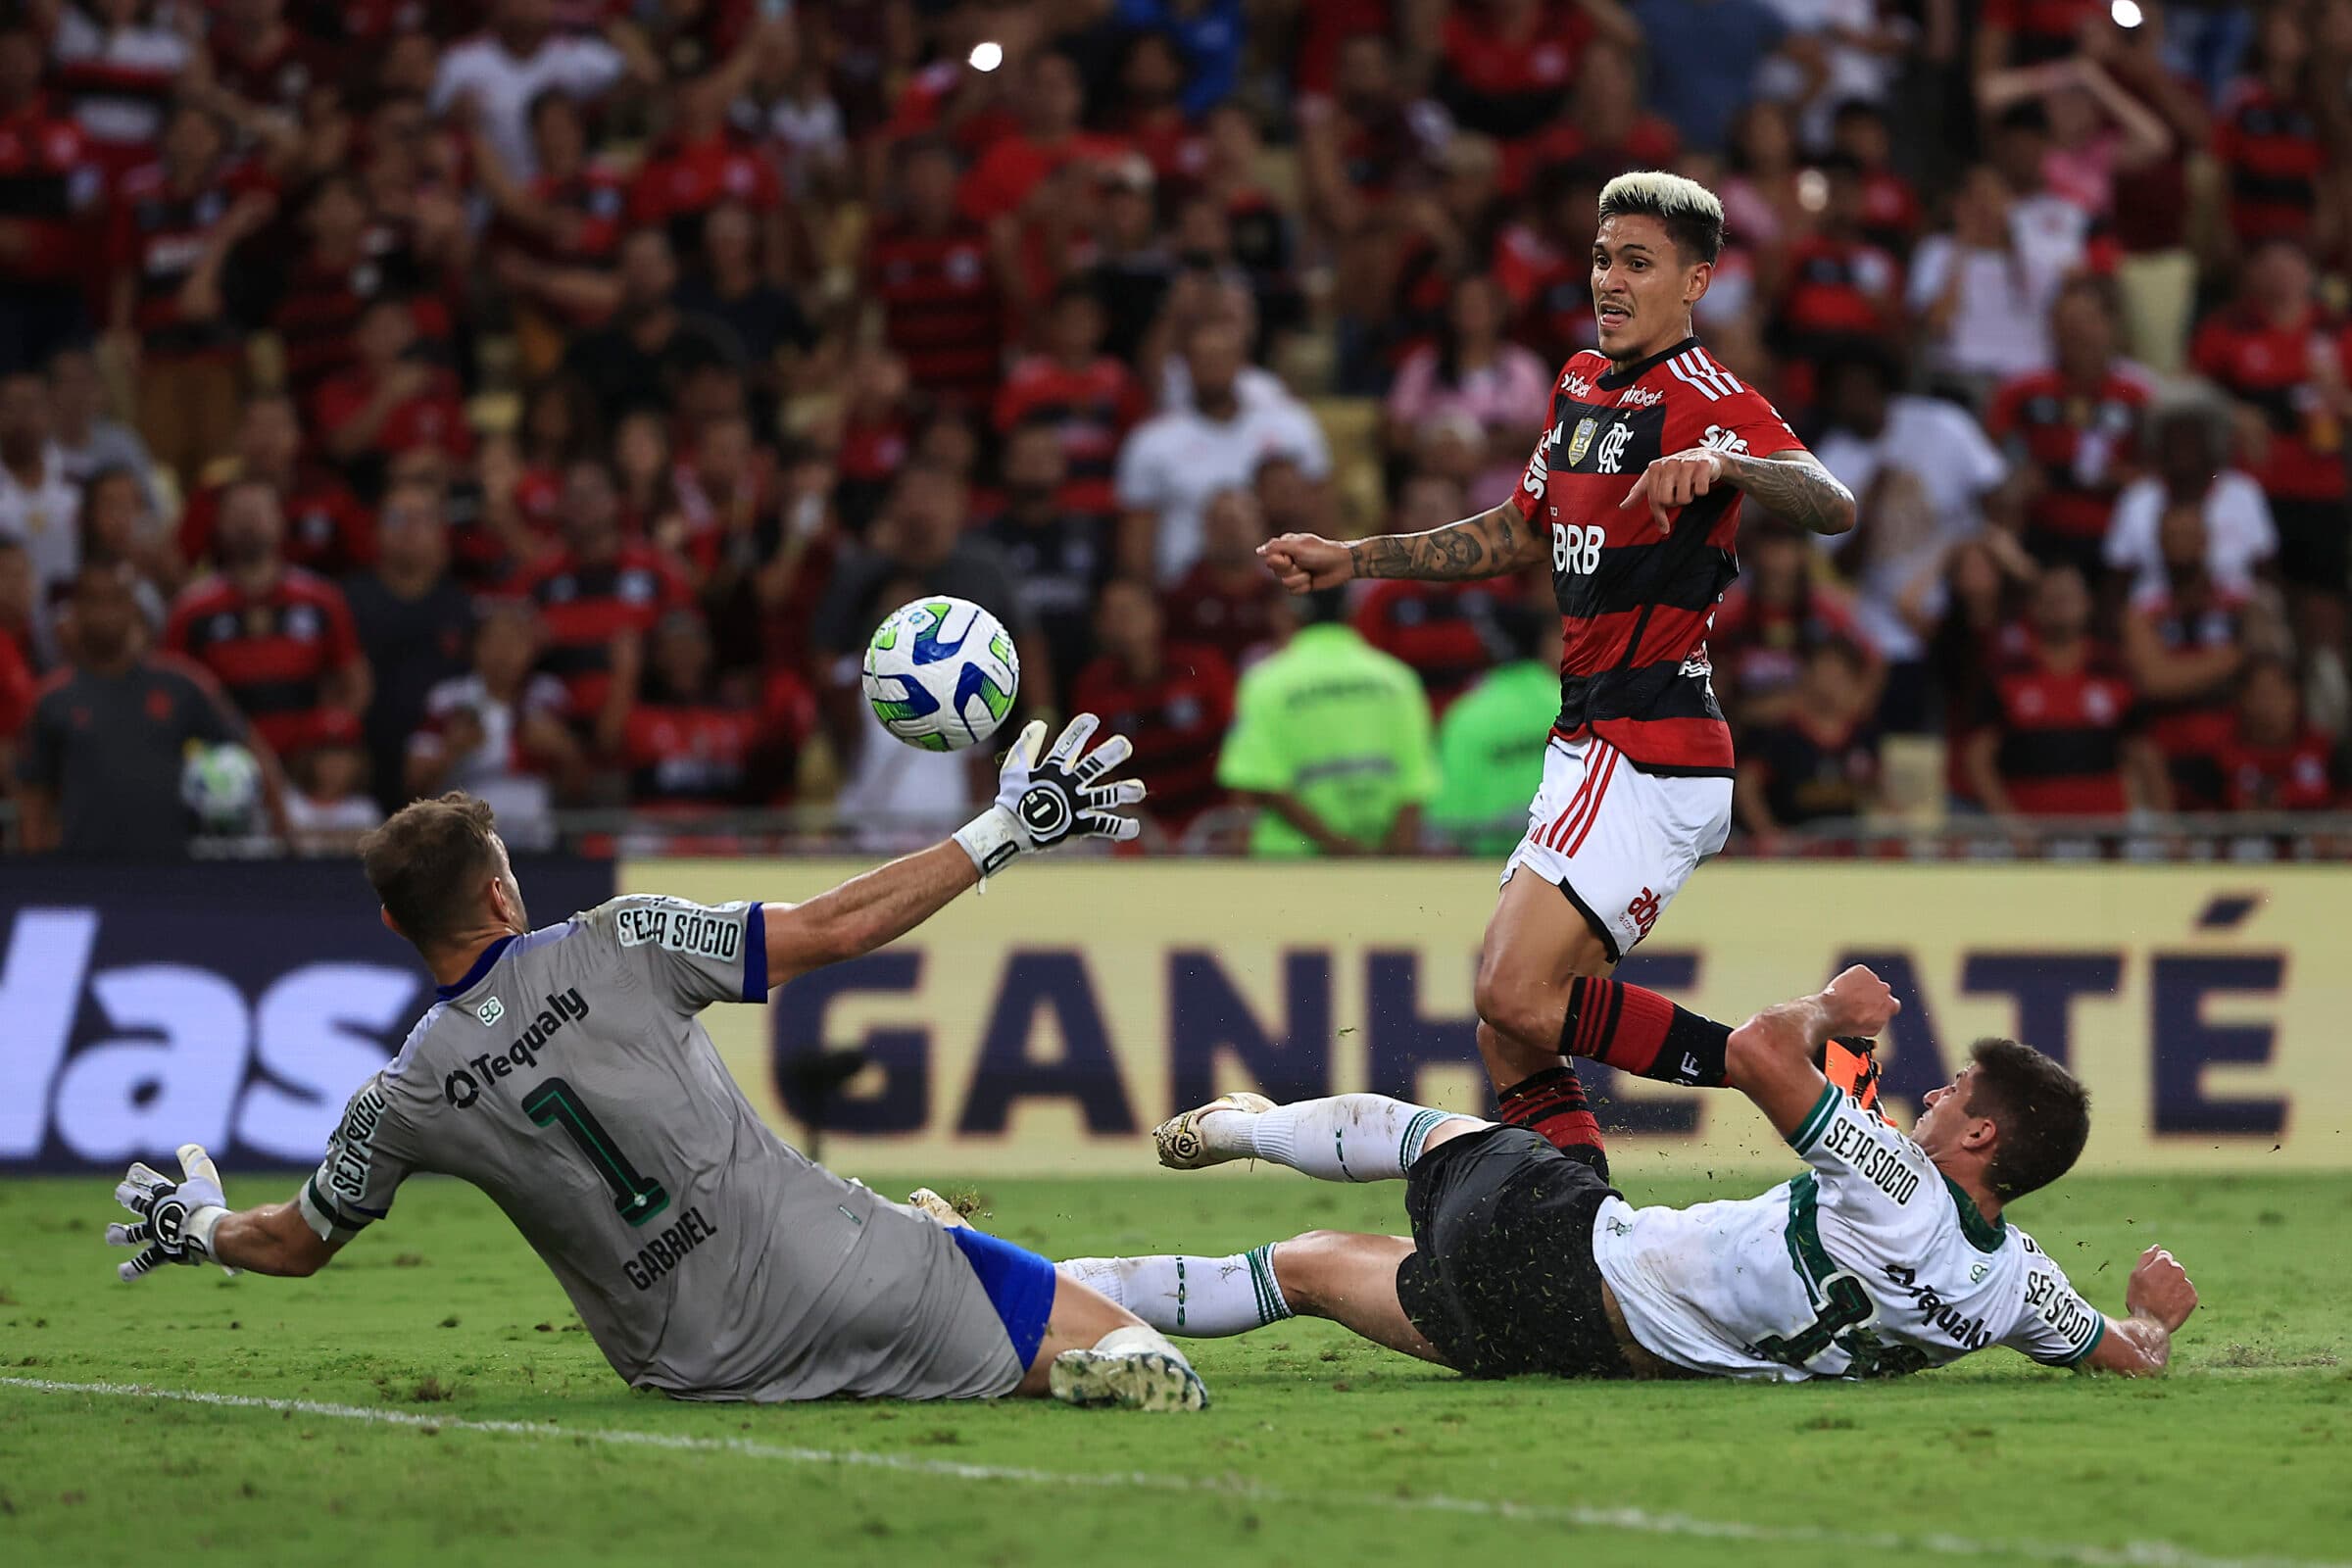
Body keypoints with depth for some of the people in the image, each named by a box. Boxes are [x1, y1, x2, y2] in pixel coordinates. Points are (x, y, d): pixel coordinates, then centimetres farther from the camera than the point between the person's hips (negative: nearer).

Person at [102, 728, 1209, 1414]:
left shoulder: (405, 1099, 1)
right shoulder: (616, 944, -4)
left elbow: (295, 1244, 17)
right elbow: (834, 929, -5)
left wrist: (194, 1228, 38)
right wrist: (1007, 829, 3)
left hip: (700, 1363, 1)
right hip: (836, 1270, -1)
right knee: (1121, 1347, 2)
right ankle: (1116, 1369, -30)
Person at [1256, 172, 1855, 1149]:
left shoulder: (1706, 400, -11)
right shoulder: (1581, 383, 16)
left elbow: (1832, 507, -28)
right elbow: (1524, 532, 31)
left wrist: (1724, 464, -46)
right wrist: (1351, 561, 30)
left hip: (1651, 754, -9)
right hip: (1587, 743, 9)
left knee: (1517, 998, -18)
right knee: (1508, 1030, 7)